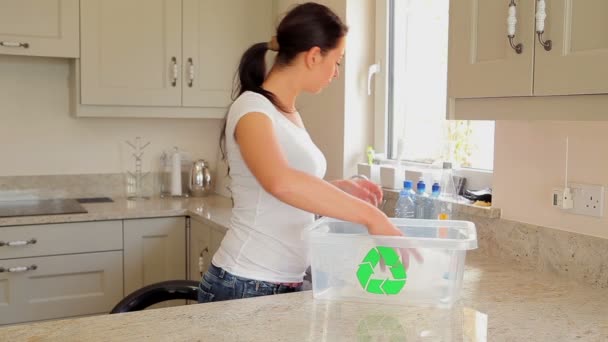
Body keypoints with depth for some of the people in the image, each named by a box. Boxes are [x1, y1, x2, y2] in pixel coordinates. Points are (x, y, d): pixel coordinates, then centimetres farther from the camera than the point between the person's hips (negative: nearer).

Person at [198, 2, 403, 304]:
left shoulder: (289, 113, 10)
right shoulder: (252, 107, -17)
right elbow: (280, 182, -37)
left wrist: (343, 188, 5)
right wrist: (371, 216, -33)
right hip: (245, 287, -8)